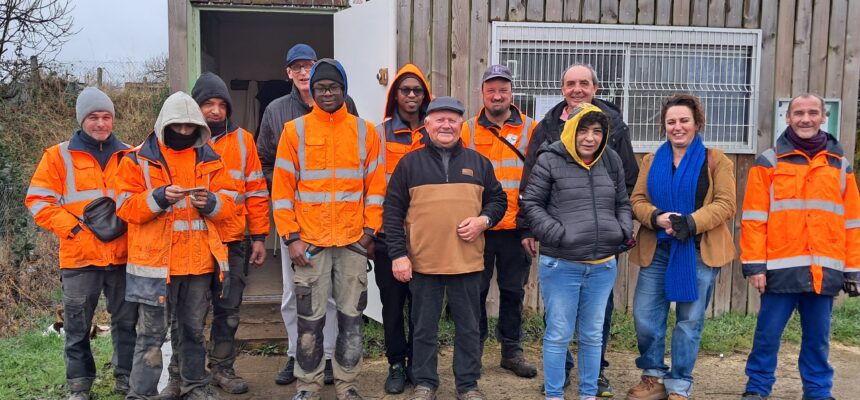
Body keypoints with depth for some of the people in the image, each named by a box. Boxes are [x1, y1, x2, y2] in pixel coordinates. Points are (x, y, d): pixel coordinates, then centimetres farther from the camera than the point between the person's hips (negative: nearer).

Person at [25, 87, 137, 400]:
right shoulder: (59, 156, 1)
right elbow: (38, 201, -2)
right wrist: (74, 227, -11)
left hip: (123, 254, 2)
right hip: (80, 256, -2)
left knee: (127, 321, 9)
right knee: (78, 325, 7)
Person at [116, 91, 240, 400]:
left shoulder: (210, 160, 9)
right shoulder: (139, 159, 0)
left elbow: (231, 204, 5)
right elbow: (126, 206, -6)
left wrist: (210, 202, -15)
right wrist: (158, 198, -22)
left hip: (199, 261, 3)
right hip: (155, 262, -3)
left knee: (193, 329, 16)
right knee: (152, 334, -1)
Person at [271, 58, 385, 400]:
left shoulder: (365, 131, 5)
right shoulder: (295, 131, 1)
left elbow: (376, 186, 6)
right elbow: (282, 189, -1)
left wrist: (370, 232, -1)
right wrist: (292, 238, -7)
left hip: (353, 242, 1)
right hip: (309, 242, -1)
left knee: (351, 317, 8)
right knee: (310, 319, 5)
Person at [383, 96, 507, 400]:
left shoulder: (479, 163, 9)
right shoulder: (409, 164, 2)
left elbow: (498, 200, 15)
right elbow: (393, 211, 0)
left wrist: (483, 220, -7)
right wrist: (397, 254, -7)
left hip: (468, 261, 2)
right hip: (423, 262, -1)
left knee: (468, 327, 11)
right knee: (424, 327, 10)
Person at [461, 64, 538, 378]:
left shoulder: (531, 129, 3)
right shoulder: (467, 131, 3)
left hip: (515, 226, 1)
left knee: (513, 291, 11)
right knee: (476, 290, 8)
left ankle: (512, 350, 24)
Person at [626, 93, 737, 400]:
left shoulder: (715, 160, 1)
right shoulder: (652, 160, 13)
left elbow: (726, 205, -7)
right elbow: (637, 200, 6)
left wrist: (691, 223, -21)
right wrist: (656, 217, -16)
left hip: (699, 251, -3)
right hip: (656, 250, 3)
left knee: (689, 320, 3)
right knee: (645, 316, 1)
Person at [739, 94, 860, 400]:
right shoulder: (769, 162, 2)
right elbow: (754, 217, -2)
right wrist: (754, 264, -8)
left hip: (825, 270, 3)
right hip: (781, 268, -2)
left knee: (818, 338, 11)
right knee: (767, 335, 4)